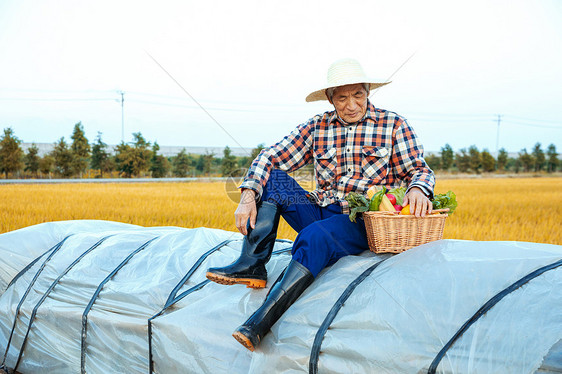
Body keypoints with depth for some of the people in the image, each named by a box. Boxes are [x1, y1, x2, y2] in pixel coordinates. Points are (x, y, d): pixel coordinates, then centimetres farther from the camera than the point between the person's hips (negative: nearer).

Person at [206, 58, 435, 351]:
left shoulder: (393, 125, 5)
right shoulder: (317, 127, 10)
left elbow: (420, 170, 2)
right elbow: (270, 158, 3)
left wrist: (417, 188, -23)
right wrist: (248, 196, -14)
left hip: (363, 221, -4)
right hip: (319, 213, 4)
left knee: (315, 236, -35)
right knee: (273, 178, -14)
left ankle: (261, 321, -43)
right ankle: (252, 265, -26)